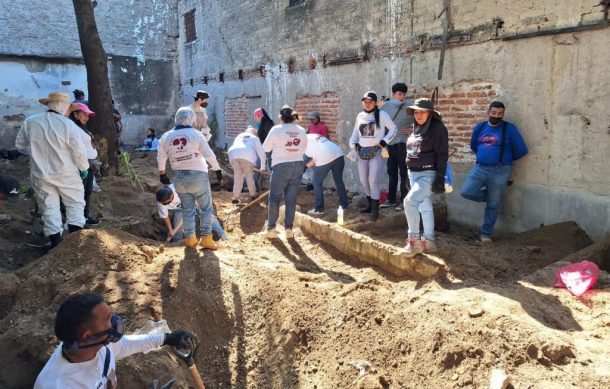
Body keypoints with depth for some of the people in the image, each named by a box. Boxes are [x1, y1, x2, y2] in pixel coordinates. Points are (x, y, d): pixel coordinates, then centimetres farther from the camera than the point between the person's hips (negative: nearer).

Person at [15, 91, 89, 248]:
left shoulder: (29, 122, -3)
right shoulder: (68, 124, -15)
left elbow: (20, 145, 8)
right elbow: (78, 151, -13)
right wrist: (84, 168, 3)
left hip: (40, 174, 3)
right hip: (66, 174, -3)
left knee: (49, 208, 11)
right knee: (75, 204, 13)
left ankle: (56, 244, 15)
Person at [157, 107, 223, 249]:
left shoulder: (166, 137, 2)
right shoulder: (196, 134, -9)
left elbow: (161, 158, 8)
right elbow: (209, 154, -10)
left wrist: (162, 174, 21)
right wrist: (217, 169, 0)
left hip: (179, 177, 4)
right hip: (197, 175, -4)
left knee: (187, 209, 14)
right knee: (206, 207, 7)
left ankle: (190, 238, 16)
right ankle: (206, 238, 4)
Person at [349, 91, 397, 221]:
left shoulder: (381, 114, -5)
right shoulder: (360, 116, 11)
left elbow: (393, 128, -4)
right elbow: (355, 132, 18)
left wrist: (384, 142, -13)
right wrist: (353, 144, 1)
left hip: (376, 151, -6)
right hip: (362, 151, 6)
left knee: (373, 180, -10)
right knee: (363, 180, 13)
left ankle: (375, 209, -2)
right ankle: (369, 204, 30)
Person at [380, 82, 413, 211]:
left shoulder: (410, 105, -6)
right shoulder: (386, 106, 6)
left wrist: (412, 129, -10)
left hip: (403, 143, -5)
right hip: (390, 143, 5)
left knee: (403, 173, -2)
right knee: (391, 172, 12)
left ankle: (404, 201, 4)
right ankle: (391, 199, 22)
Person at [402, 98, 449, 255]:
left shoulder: (437, 128, -11)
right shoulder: (416, 128, 12)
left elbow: (442, 155, -15)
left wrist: (440, 178, -20)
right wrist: (410, 175, 21)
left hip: (428, 174, -8)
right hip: (414, 173, 8)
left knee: (409, 201, -19)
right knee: (425, 207, 12)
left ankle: (414, 240, -9)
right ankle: (428, 241, 19)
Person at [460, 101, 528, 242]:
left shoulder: (509, 129, -5)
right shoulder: (479, 127, 8)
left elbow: (522, 150, -3)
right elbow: (473, 145, 25)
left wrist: (505, 158, 8)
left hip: (499, 171, -4)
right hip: (480, 168, 4)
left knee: (493, 205, 2)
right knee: (466, 192, -13)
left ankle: (485, 233, 17)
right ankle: (492, 196, 14)